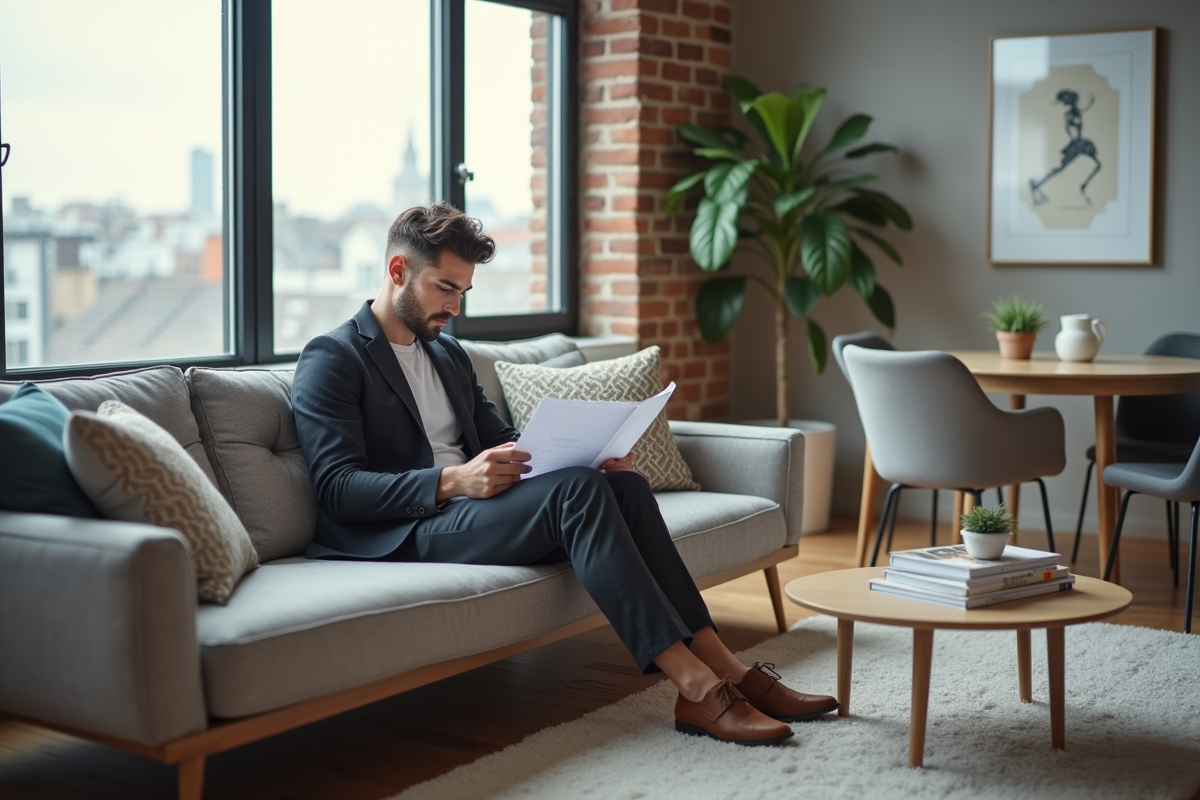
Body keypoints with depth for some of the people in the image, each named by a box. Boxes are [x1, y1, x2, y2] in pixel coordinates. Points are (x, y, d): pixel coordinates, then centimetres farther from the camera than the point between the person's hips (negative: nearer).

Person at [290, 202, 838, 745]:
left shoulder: (449, 353, 22)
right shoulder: (330, 361, -4)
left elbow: (499, 436, 23)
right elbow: (338, 488, -14)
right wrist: (453, 481, -27)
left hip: (470, 508, 8)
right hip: (402, 535, -8)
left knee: (623, 484, -16)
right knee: (576, 491, -29)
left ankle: (723, 668, -21)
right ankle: (697, 689, -32)